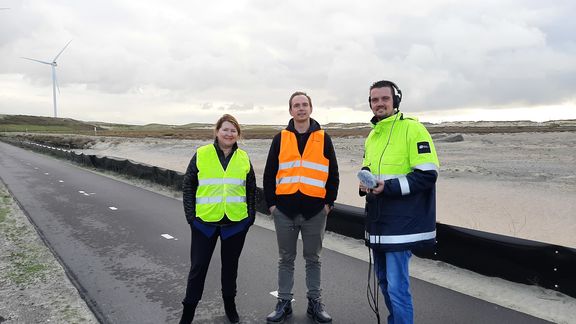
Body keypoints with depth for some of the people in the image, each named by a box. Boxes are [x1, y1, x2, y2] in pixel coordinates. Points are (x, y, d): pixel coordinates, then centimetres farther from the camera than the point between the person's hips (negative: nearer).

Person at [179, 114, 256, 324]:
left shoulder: (243, 158, 4)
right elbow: (188, 186, 1)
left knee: (230, 265, 15)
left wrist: (251, 216, 5)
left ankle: (229, 303, 36)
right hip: (205, 221, -2)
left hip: (236, 222, 2)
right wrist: (190, 215, -4)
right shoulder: (201, 154, -3)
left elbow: (251, 189, 10)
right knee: (198, 266, 6)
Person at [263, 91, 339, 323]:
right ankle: (284, 303, 24)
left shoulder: (323, 139, 4)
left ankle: (315, 303, 25)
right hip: (284, 210, 1)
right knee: (286, 259, 11)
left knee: (313, 259, 12)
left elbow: (333, 174, 6)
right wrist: (271, 203, 1)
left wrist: (329, 202, 1)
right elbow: (269, 174, 6)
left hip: (315, 211, 0)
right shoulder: (280, 139, 5)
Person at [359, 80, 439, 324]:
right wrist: (364, 183, 1)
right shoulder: (372, 135, 15)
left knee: (397, 286, -7)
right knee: (384, 280, 19)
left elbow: (427, 175, -15)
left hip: (401, 224, -8)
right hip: (378, 222, 8)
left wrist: (389, 187, -23)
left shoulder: (412, 128, -10)